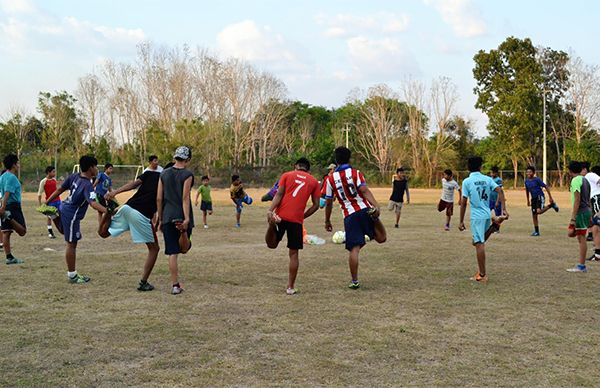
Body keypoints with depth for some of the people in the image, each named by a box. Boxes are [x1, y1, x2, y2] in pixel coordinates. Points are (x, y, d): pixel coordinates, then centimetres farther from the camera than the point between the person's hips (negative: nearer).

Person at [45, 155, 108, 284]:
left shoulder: (74, 176, 0)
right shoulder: (87, 185, -24)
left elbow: (60, 189, 7)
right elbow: (93, 203, -39)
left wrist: (47, 202, 16)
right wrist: (107, 211, -50)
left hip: (65, 209, 9)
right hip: (71, 215, -9)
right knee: (72, 244, 0)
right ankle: (72, 275, 8)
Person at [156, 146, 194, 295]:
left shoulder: (164, 174, 8)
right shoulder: (187, 175, -6)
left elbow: (159, 198, 8)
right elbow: (185, 198, -14)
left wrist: (159, 217, 16)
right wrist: (187, 219, -18)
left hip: (168, 217, 3)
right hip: (182, 216, -3)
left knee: (172, 252, 5)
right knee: (184, 249, 15)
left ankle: (175, 285, 2)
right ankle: (183, 232, -17)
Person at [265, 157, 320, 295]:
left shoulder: (287, 175, 13)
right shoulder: (314, 181, 14)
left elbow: (279, 194, -2)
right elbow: (316, 205, 9)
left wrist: (270, 211, -11)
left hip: (280, 215, 0)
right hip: (297, 219, 0)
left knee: (271, 244, 14)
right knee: (294, 253, 9)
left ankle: (272, 223, -19)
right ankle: (291, 287, 9)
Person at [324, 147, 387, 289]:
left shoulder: (331, 179, 7)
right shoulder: (356, 173, 2)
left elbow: (328, 203, 10)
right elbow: (365, 190, -15)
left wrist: (327, 221, 20)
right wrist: (376, 205, -25)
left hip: (349, 216, 1)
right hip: (364, 209, -1)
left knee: (354, 249, 2)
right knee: (381, 238, 8)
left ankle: (354, 281, 0)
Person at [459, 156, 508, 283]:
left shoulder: (467, 181, -6)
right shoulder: (487, 179, 8)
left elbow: (463, 202, -8)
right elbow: (500, 191, -4)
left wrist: (461, 221, -2)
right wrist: (504, 209, -4)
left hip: (476, 216, -5)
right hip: (487, 215, 5)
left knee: (479, 244, -1)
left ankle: (482, 275, 2)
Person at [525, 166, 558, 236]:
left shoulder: (537, 179, -15)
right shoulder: (526, 181, 3)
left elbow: (546, 187, -10)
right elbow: (527, 190, 19)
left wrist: (550, 197, -10)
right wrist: (528, 200, 21)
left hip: (540, 197, -6)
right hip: (533, 198, 6)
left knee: (539, 211, -27)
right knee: (534, 215, 4)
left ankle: (551, 205, -1)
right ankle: (536, 232, 13)